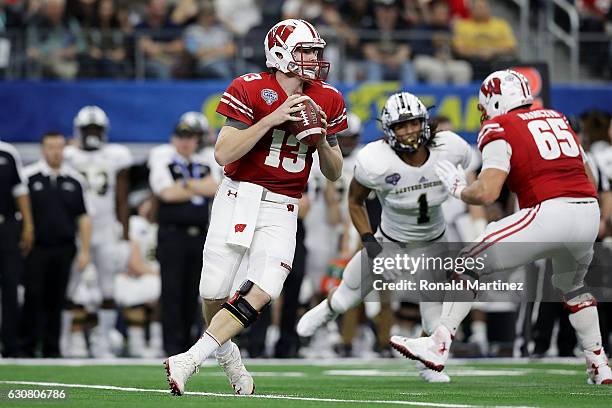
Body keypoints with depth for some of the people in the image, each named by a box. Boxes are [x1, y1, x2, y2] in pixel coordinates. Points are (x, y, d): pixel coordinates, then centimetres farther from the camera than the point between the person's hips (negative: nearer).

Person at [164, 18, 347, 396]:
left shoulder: (327, 102, 7)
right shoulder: (251, 90, -7)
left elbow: (334, 173, 12)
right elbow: (223, 154, -14)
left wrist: (322, 140, -8)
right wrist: (271, 120, -20)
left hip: (282, 211, 3)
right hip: (240, 198, -3)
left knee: (263, 292, -16)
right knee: (214, 293, -4)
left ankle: (189, 361, -12)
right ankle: (225, 351, 28)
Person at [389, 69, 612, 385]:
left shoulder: (500, 128, 2)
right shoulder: (557, 119, 23)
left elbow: (486, 193, -9)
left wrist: (458, 188, 10)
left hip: (549, 213, -7)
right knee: (572, 287, 33)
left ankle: (437, 347, 1)